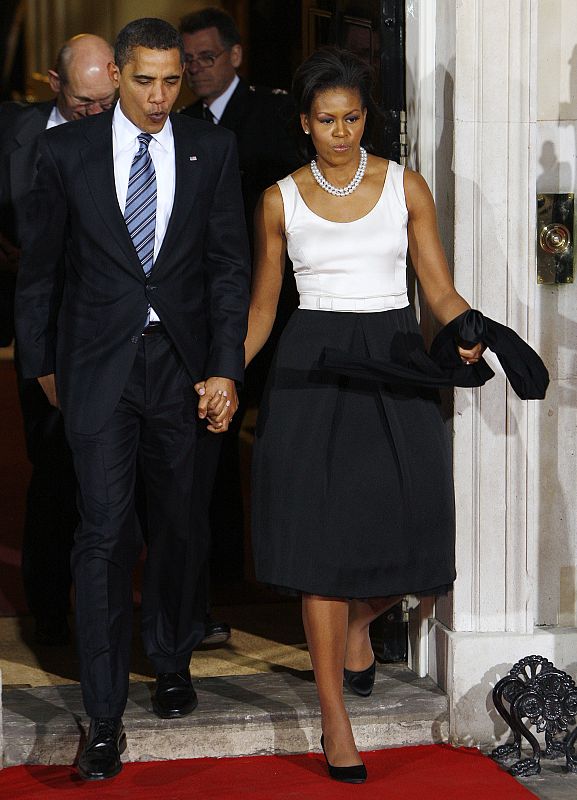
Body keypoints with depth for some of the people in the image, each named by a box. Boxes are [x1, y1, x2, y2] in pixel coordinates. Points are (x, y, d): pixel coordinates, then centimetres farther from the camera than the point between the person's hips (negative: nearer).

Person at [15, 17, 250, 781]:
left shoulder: (212, 149, 1)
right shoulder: (67, 150, -2)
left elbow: (229, 264, 0)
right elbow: (40, 264, 6)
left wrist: (225, 369, -7)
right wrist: (41, 361, 8)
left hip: (184, 361, 2)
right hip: (99, 365, -2)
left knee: (177, 524, 14)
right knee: (105, 532, -7)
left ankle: (172, 659, 37)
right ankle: (105, 716, -4)